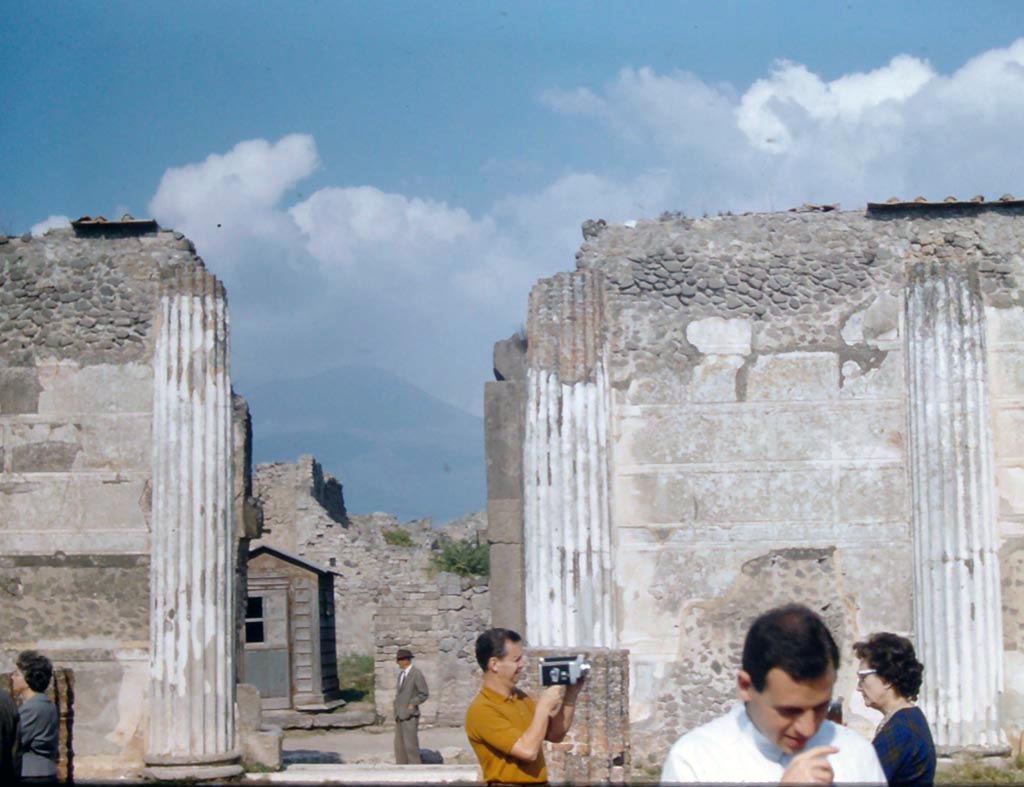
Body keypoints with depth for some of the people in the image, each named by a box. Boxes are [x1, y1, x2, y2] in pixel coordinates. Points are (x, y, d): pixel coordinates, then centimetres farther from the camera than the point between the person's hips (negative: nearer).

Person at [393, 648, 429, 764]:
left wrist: (412, 704, -14)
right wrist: (397, 703, 9)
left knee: (410, 745, -7)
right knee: (399, 746, 7)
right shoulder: (401, 674, 16)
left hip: (410, 716, -8)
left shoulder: (416, 674, -9)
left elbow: (424, 694, -9)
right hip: (399, 716, 8)